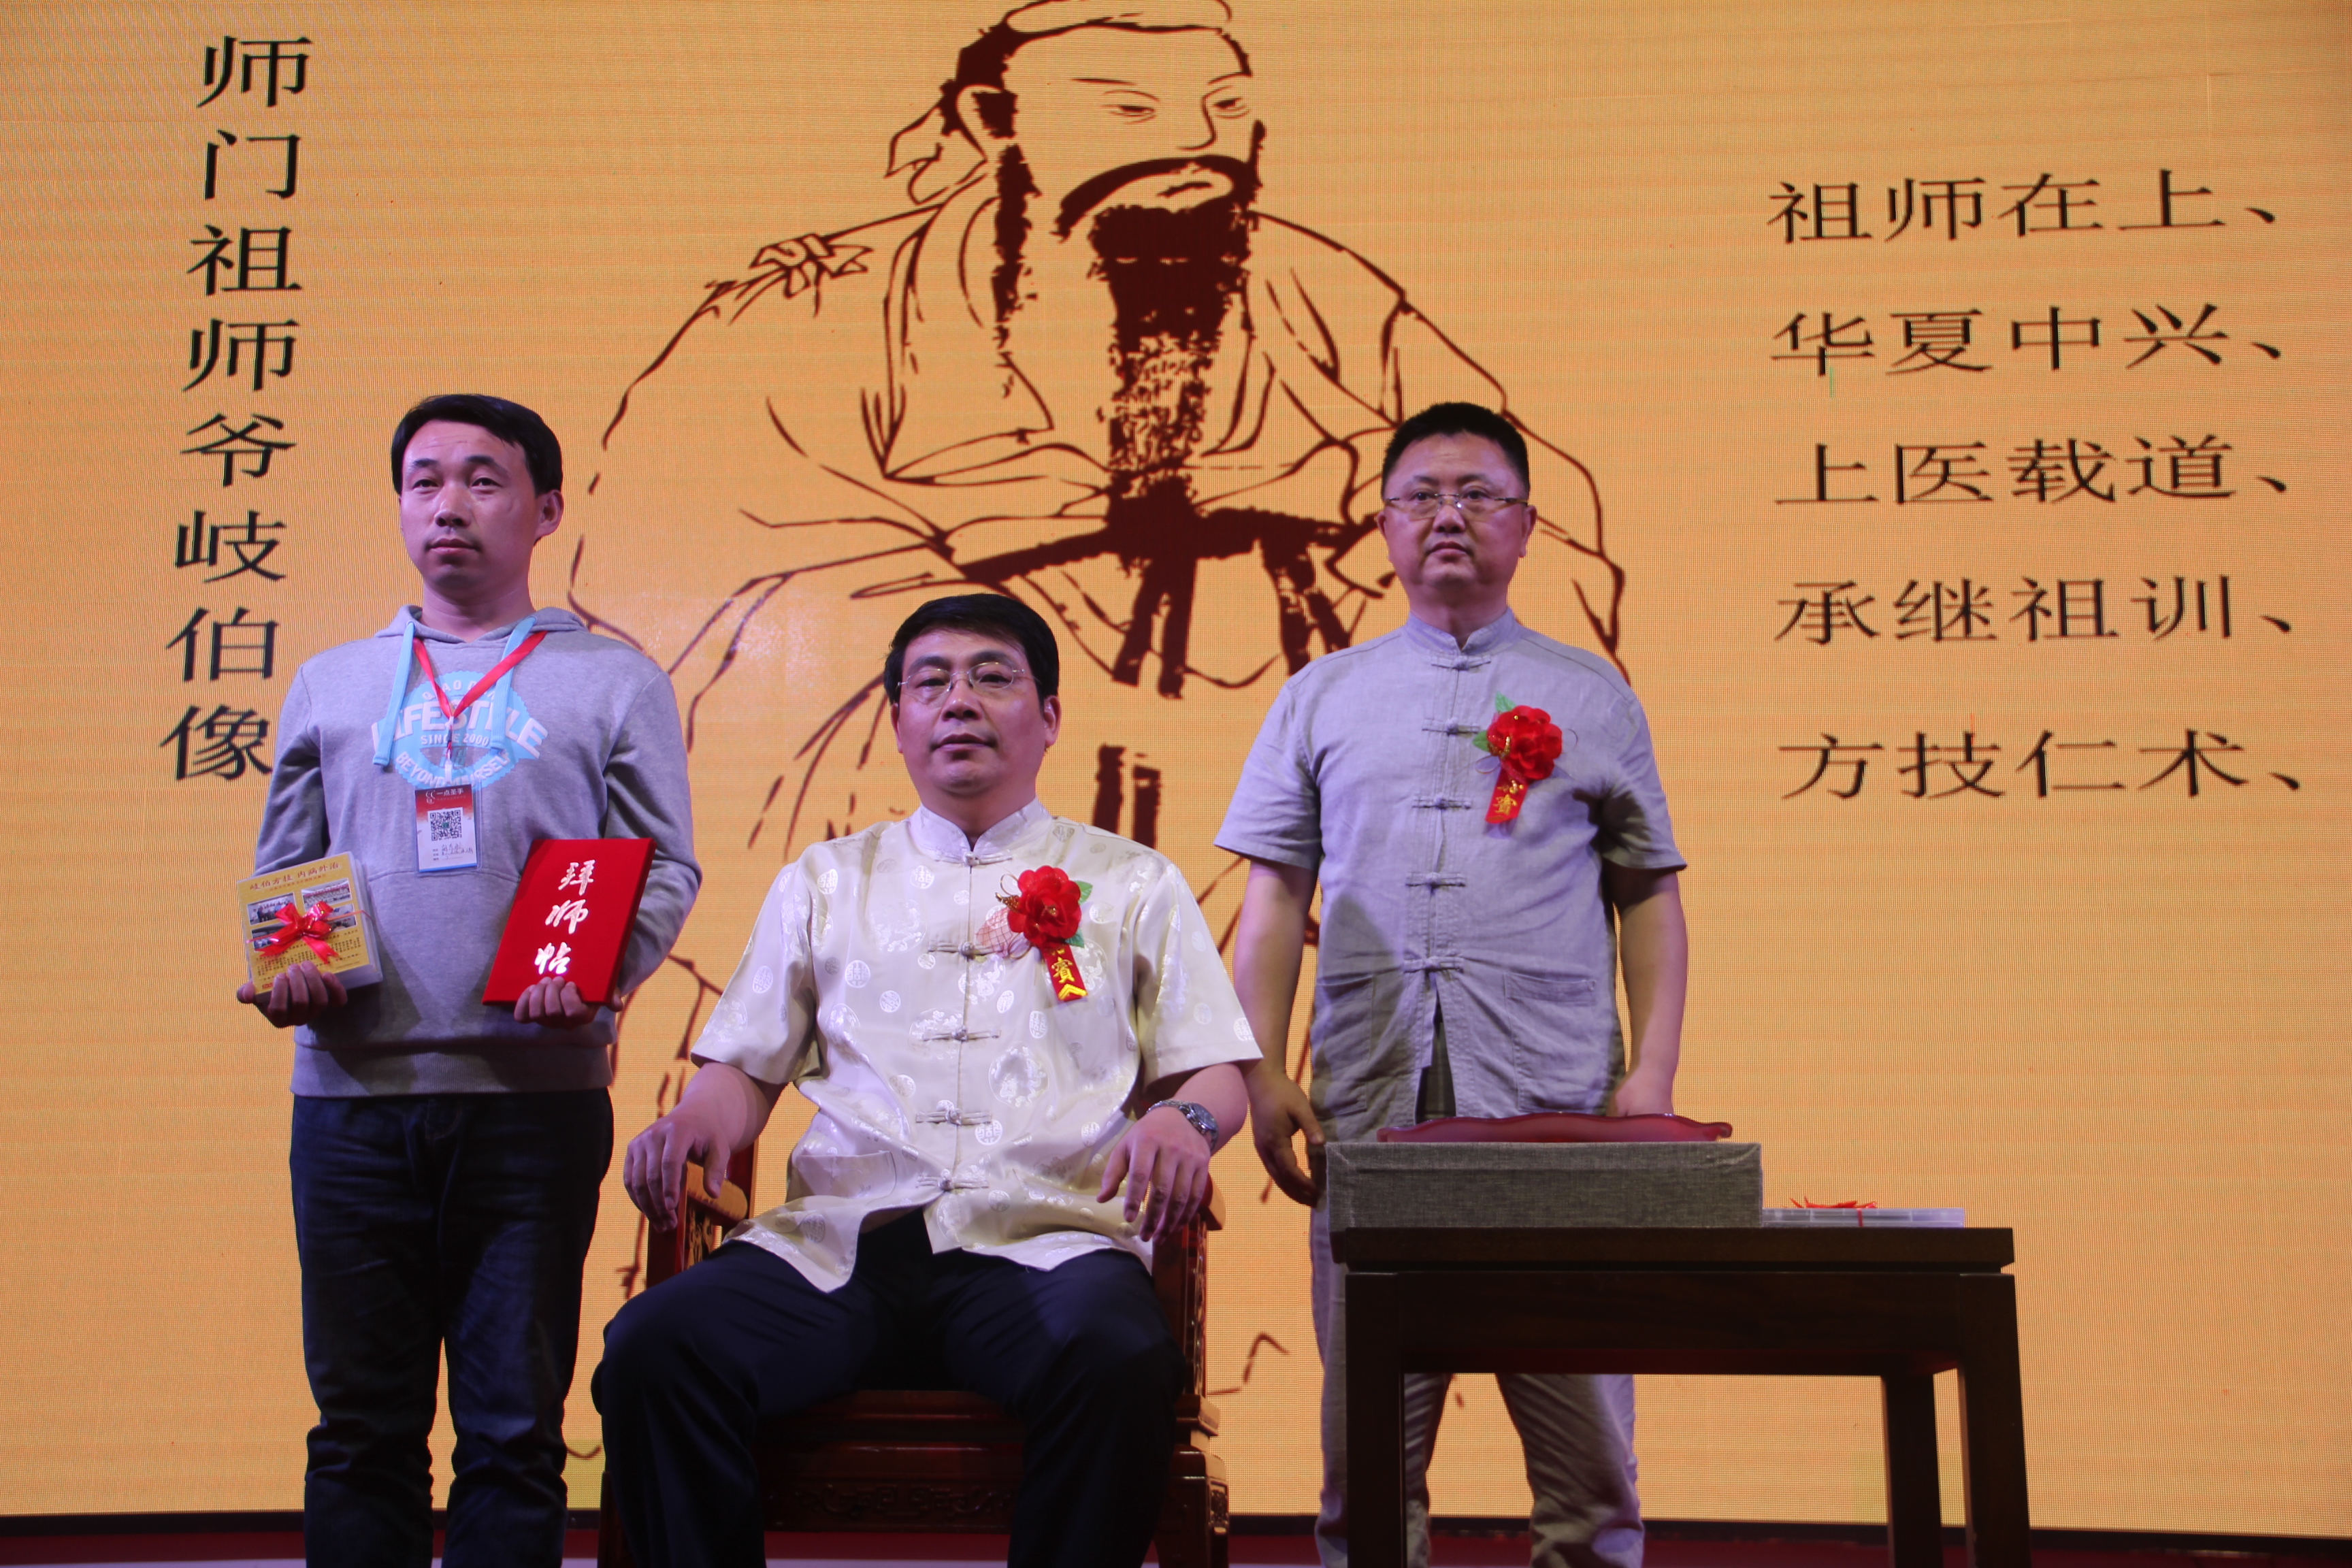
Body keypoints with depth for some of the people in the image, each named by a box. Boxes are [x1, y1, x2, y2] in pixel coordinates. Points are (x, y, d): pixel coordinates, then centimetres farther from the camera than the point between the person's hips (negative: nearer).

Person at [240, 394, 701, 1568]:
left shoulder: (615, 682, 10)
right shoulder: (330, 685, 18)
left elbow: (667, 869, 5)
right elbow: (280, 870, 19)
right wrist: (277, 965, -2)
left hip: (537, 1089, -2)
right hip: (350, 1088, 2)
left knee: (513, 1426, 3)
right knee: (361, 1423, 7)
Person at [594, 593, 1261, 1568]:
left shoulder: (1132, 883, 19)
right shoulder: (825, 882, 24)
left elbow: (1217, 1076, 14)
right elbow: (744, 1066, 22)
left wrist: (1182, 1120, -9)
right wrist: (697, 1120, -1)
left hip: (1042, 1240, -1)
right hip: (841, 1242, 2)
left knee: (1116, 1364, -35)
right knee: (652, 1348, -26)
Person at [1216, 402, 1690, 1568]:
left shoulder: (1591, 695, 14)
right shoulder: (1322, 696, 16)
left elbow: (1648, 895, 11)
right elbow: (1274, 901, 12)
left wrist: (1653, 1071, 0)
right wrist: (1263, 1076, 2)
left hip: (1555, 1105, -1)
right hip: (1370, 1099, 1)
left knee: (1580, 1415, 0)